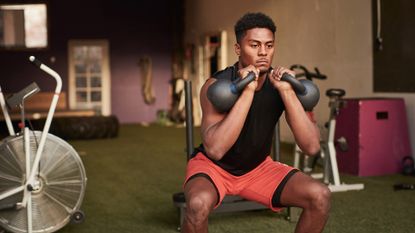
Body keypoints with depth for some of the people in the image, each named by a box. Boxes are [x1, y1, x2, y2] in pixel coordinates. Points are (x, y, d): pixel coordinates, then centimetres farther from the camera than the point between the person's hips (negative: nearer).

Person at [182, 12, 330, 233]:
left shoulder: (281, 84, -15)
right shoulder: (217, 86, -25)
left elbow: (312, 146, -24)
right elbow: (214, 149, -39)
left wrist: (287, 91, -33)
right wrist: (247, 92, -41)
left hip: (258, 167, 4)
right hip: (212, 166, -4)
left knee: (320, 196, -15)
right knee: (199, 204, -37)